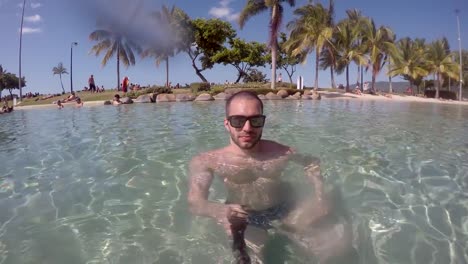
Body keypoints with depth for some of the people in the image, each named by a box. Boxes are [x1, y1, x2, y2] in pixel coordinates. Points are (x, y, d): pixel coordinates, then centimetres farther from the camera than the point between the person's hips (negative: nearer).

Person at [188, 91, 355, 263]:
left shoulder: (281, 152, -4)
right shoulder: (207, 161, -12)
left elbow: (311, 162, 14)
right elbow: (194, 201, -22)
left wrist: (319, 195, -3)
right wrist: (218, 211, -44)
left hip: (284, 212, 3)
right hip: (244, 220, -2)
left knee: (339, 240, -9)